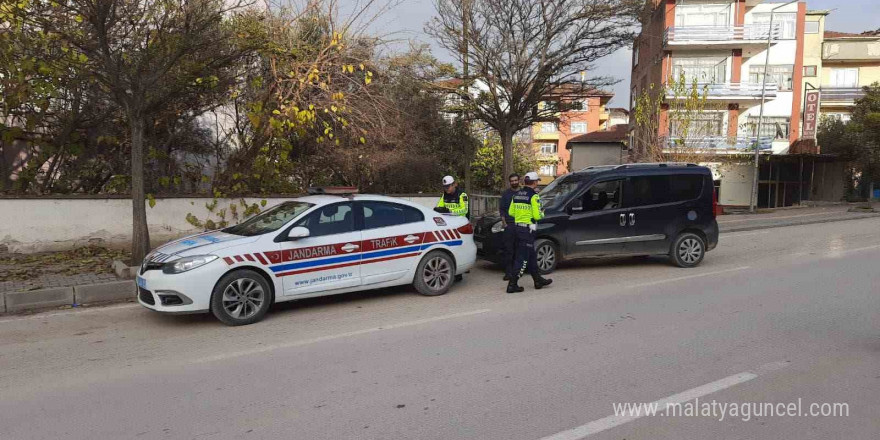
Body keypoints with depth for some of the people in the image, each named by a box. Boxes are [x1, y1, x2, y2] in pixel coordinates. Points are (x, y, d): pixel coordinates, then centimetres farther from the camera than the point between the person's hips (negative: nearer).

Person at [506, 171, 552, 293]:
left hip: (517, 227, 8)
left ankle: (538, 280, 29)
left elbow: (511, 212, 11)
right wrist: (542, 213, 4)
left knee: (531, 255, 19)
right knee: (523, 257, -4)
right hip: (528, 229, -8)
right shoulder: (534, 196, -14)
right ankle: (512, 284, -5)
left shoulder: (517, 194, 9)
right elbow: (537, 215, -17)